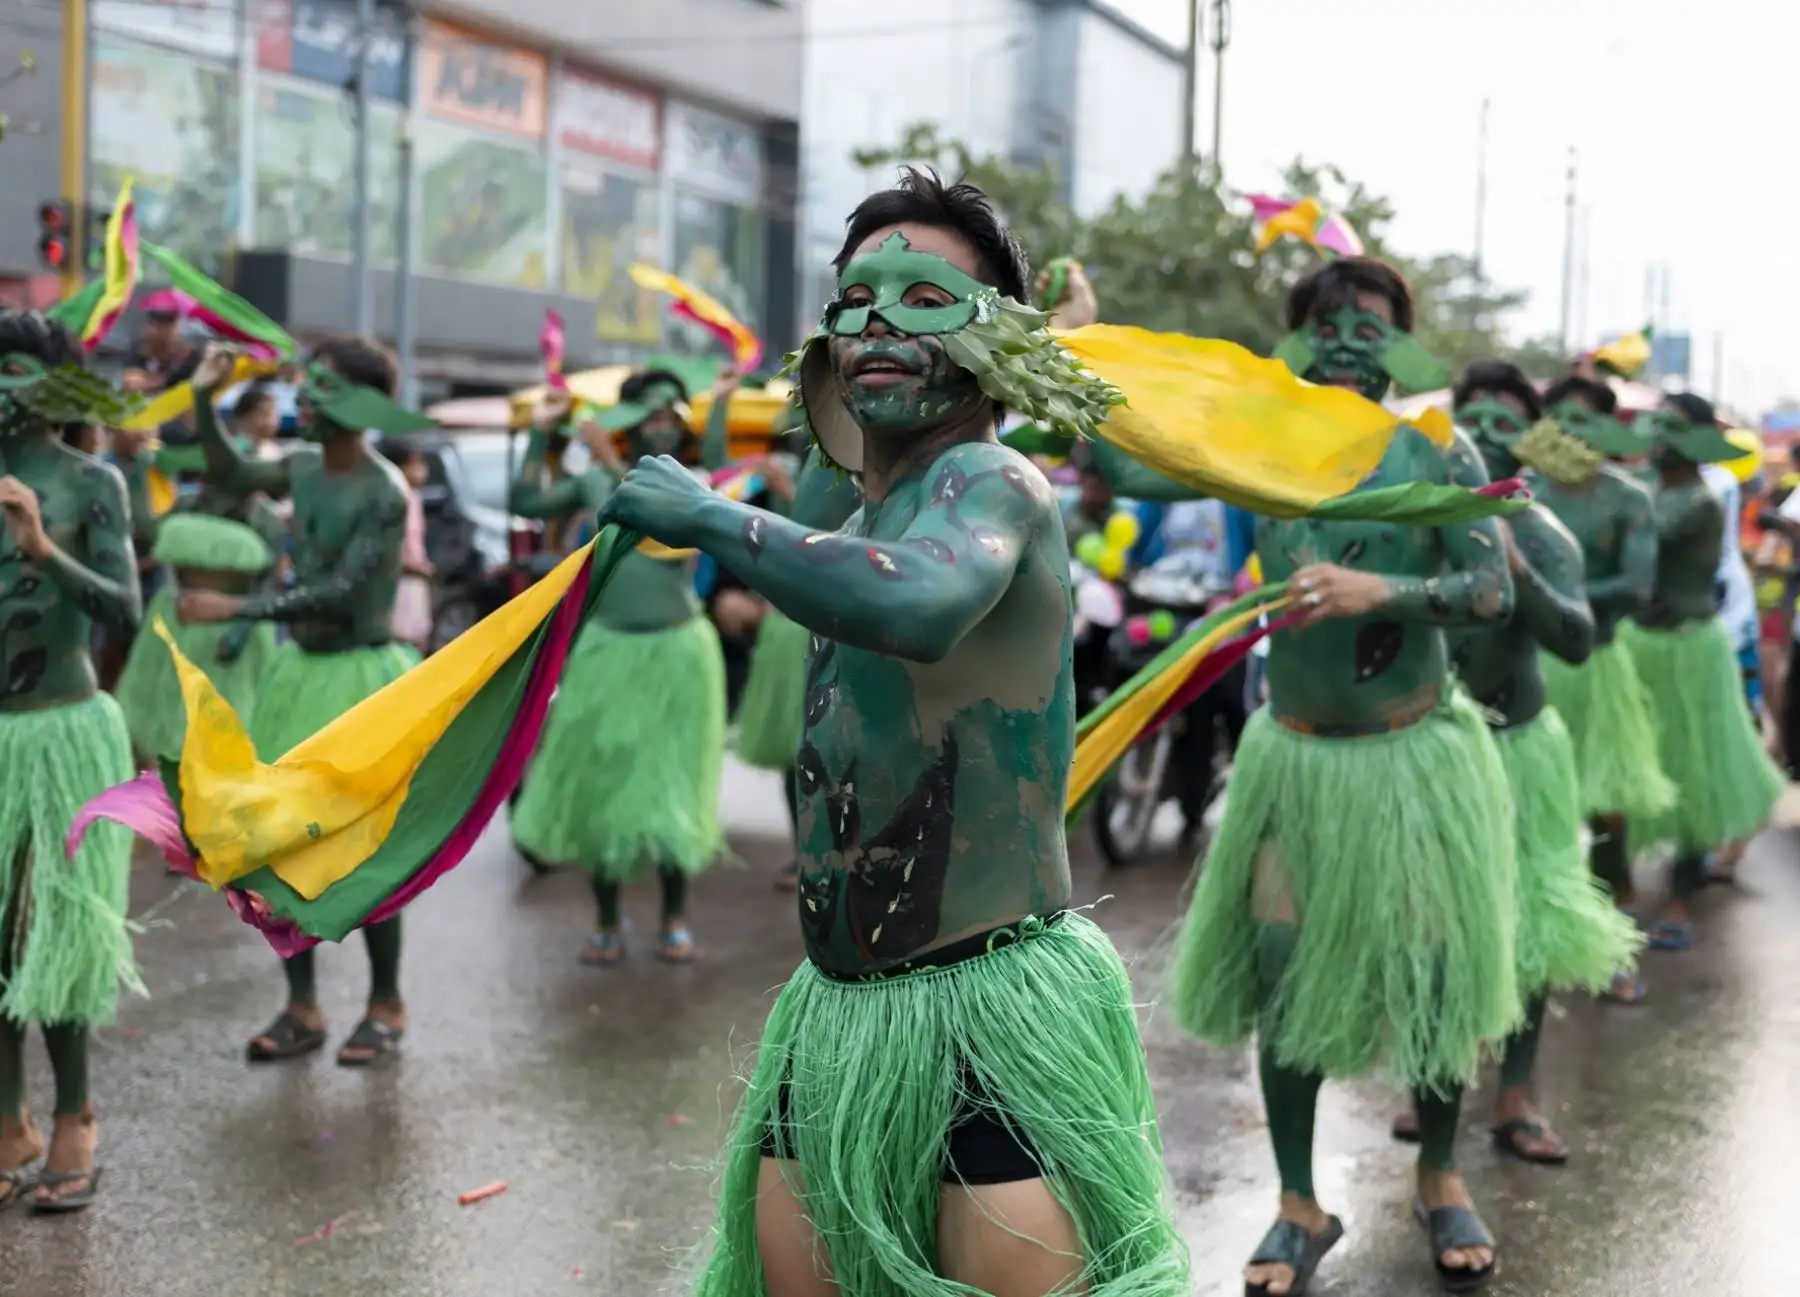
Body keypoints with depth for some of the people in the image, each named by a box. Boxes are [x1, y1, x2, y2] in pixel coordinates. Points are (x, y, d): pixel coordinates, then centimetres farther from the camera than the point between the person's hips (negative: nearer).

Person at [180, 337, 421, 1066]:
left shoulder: (384, 493, -17)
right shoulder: (303, 469, 5)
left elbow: (340, 592, -23)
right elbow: (230, 477, 23)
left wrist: (233, 607, -25)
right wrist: (204, 399, 9)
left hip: (360, 677, -7)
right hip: (299, 670, 7)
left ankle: (387, 1006, 14)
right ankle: (302, 1007, 17)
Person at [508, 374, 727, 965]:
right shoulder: (594, 482, 5)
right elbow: (525, 503, 3)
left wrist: (613, 463, -22)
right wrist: (544, 430, 1)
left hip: (676, 651, -2)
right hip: (607, 649, 2)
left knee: (671, 785, 3)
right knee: (601, 783, 5)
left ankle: (674, 917, 17)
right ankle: (607, 921, 17)